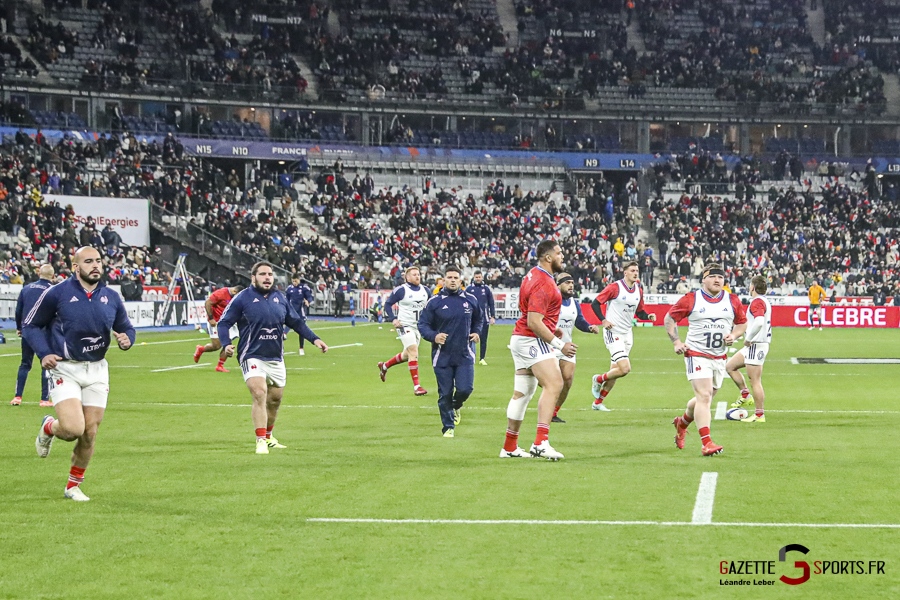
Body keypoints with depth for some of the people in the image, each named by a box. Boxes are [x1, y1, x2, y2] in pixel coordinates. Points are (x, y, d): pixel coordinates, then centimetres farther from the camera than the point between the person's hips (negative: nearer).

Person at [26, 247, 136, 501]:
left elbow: (126, 327, 18)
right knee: (73, 428, -20)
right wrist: (44, 353, -14)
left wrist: (127, 339, -6)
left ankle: (73, 485, 23)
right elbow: (30, 325, 1)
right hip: (64, 369, -4)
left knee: (89, 434, 3)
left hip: (97, 371, 4)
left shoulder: (111, 298, 4)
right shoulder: (56, 294, -7)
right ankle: (48, 428, 17)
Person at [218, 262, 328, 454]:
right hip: (252, 357, -5)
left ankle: (268, 437, 35)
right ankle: (260, 441, -19)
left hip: (276, 358, 6)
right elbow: (224, 322, -3)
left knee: (275, 399, 14)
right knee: (259, 395, -21)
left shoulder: (280, 298, 9)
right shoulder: (242, 299, -4)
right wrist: (226, 344, -20)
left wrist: (314, 339, 11)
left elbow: (296, 322, 19)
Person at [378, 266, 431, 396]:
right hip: (405, 326, -7)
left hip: (419, 326, 7)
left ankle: (384, 366, 42)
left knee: (406, 355, 17)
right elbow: (388, 303, -2)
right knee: (413, 353, -18)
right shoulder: (401, 290, -9)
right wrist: (393, 319, -13)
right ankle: (416, 386, -18)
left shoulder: (425, 290, 6)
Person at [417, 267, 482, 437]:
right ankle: (448, 427, 15)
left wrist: (476, 333, 5)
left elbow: (478, 320, 23)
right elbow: (422, 324, 1)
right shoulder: (435, 302, -1)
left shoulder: (471, 300, 7)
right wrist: (433, 336, -17)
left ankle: (455, 406, 25)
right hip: (442, 355, -1)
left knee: (465, 389, -10)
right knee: (445, 394, 1)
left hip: (465, 354, 1)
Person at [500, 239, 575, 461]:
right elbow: (534, 322, -24)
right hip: (533, 341, -11)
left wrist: (550, 331, 24)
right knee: (554, 384, -20)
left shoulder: (535, 275, 15)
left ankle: (509, 447, 20)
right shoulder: (542, 284, -19)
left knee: (522, 392, 14)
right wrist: (559, 345, -20)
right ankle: (541, 442, -30)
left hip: (521, 339, 11)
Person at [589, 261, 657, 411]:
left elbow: (639, 312, 19)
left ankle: (597, 403, 21)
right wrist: (603, 320, -18)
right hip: (613, 333, -7)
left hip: (627, 334, 7)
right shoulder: (614, 287, -10)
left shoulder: (639, 290, 10)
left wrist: (648, 316, -2)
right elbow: (595, 303, -7)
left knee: (614, 372, 9)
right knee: (625, 368, -18)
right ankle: (598, 379, 8)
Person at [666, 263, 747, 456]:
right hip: (696, 354, -5)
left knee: (705, 399, 15)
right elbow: (669, 318, 4)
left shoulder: (733, 301, 5)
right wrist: (676, 342, -7)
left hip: (719, 358, 5)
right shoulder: (691, 299, -5)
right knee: (704, 397, -17)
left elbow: (742, 322, 18)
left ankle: (682, 423, 44)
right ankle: (706, 442, -21)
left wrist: (734, 335, -4)